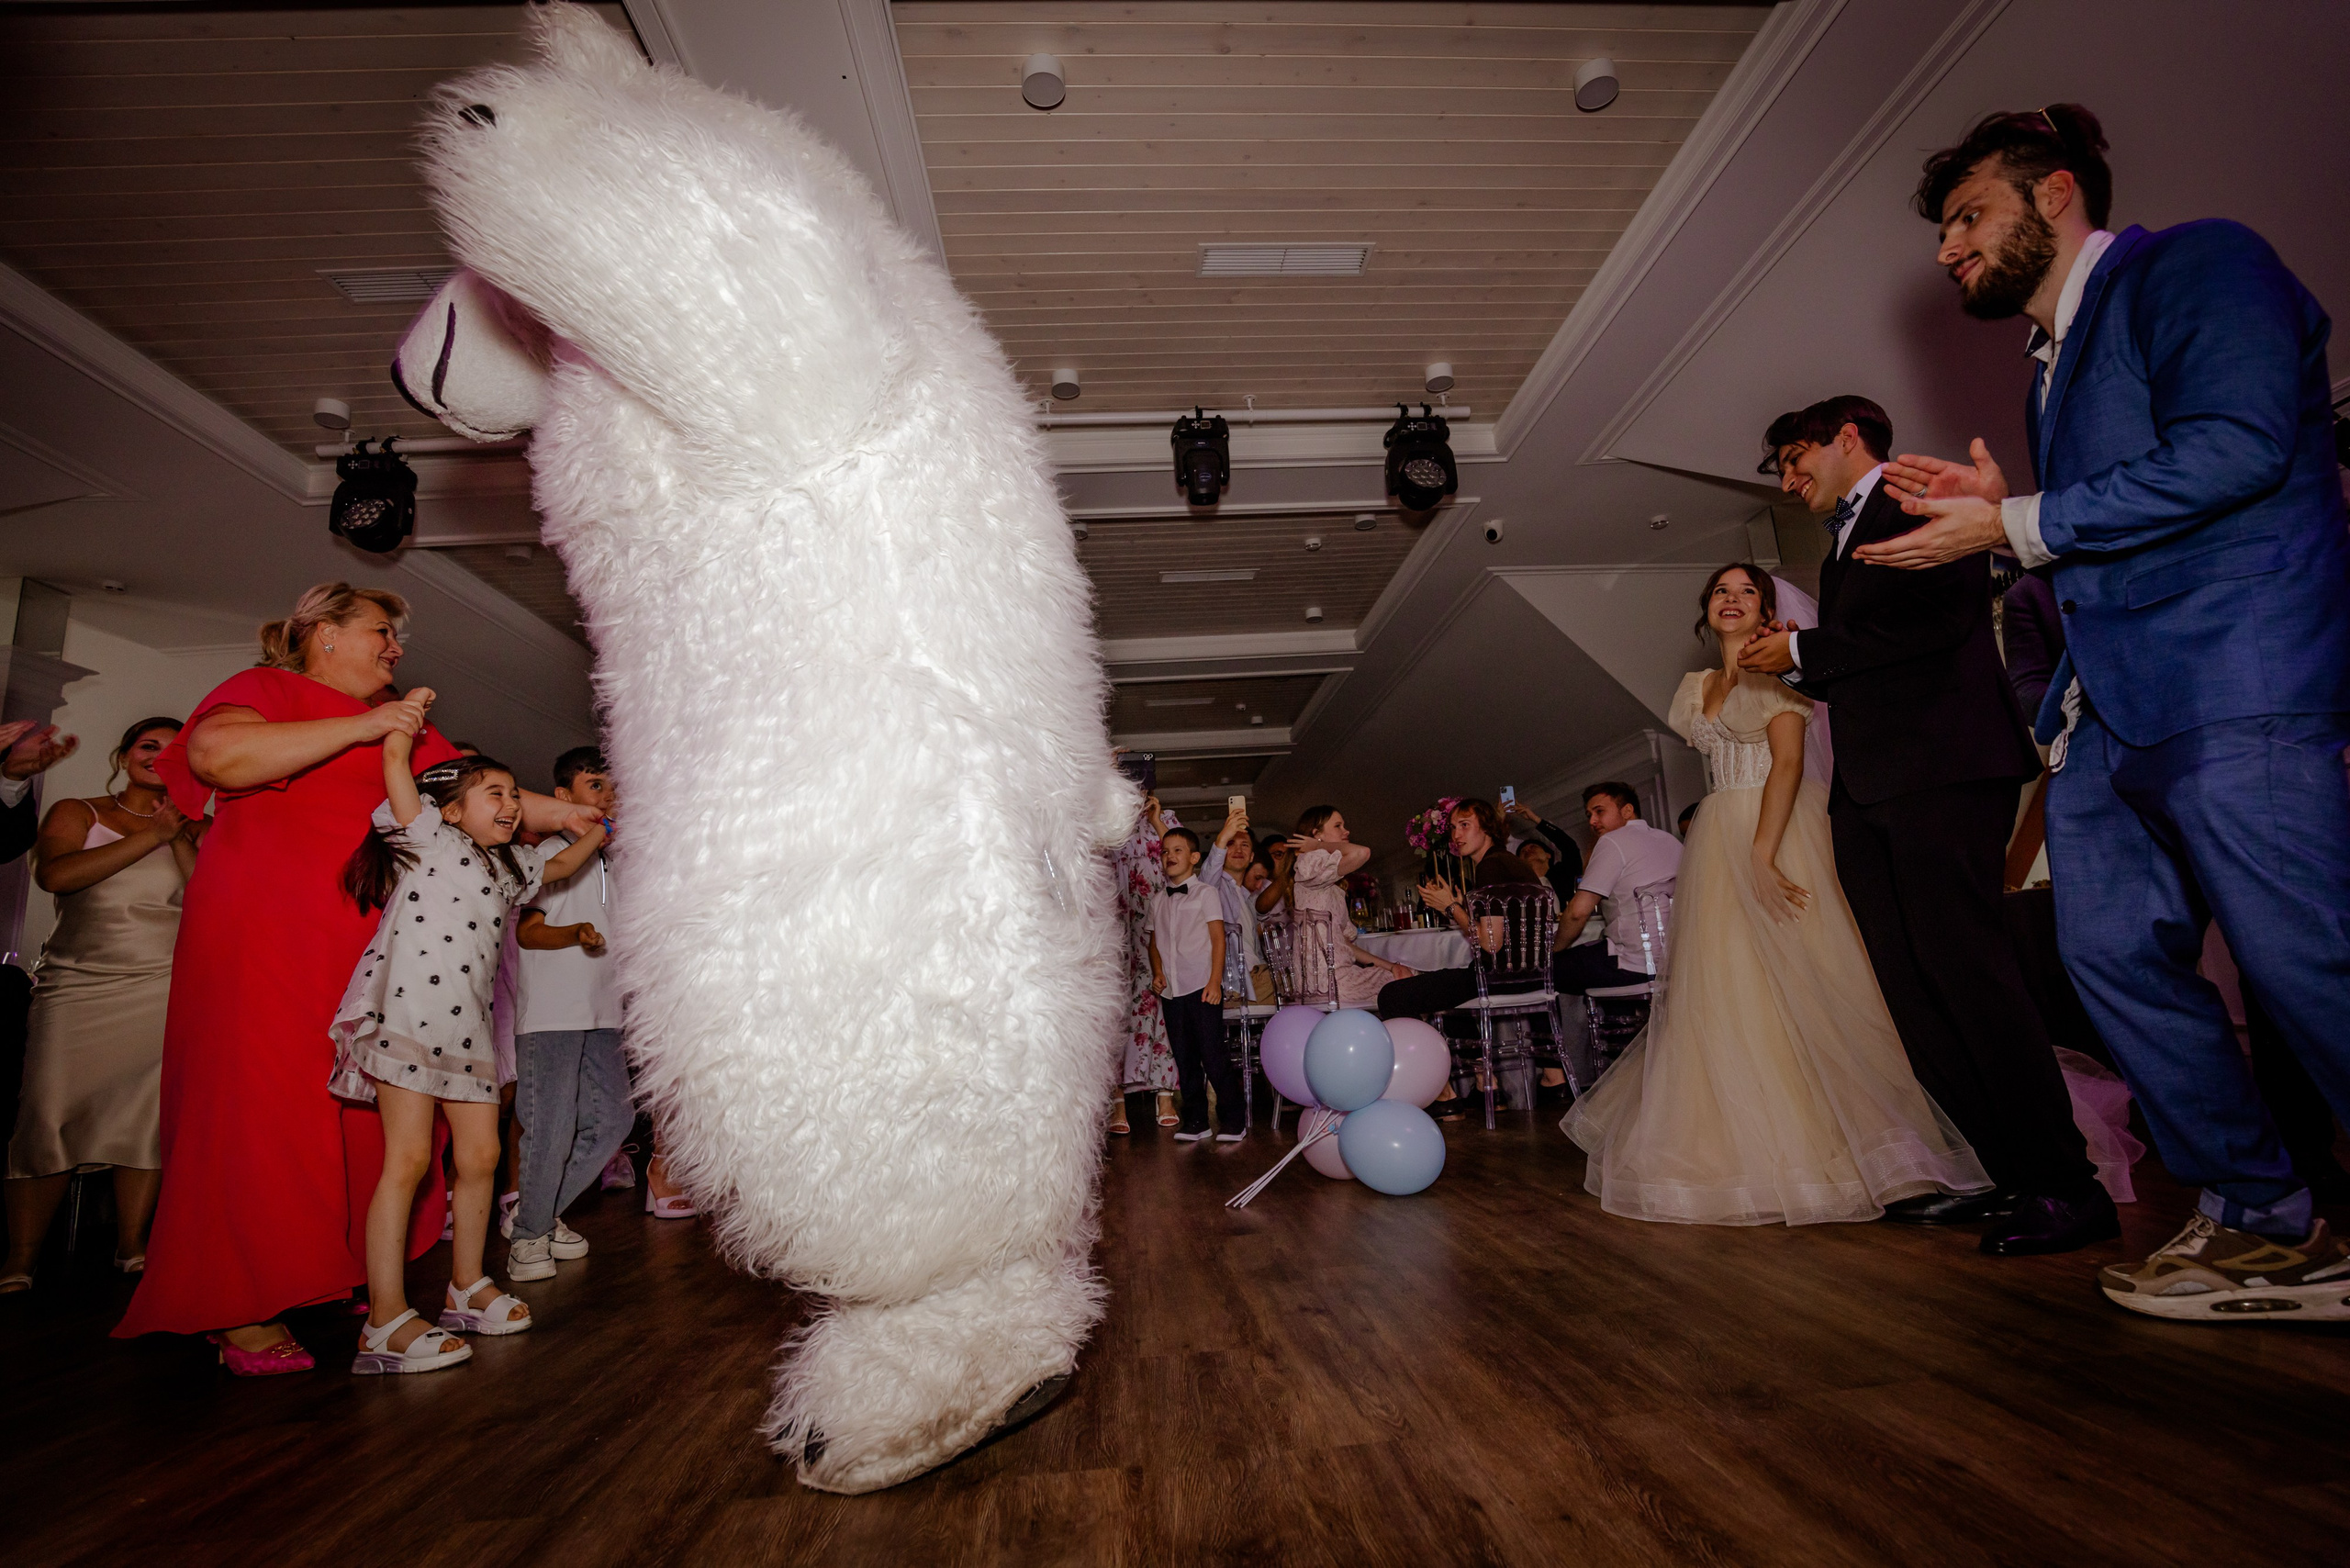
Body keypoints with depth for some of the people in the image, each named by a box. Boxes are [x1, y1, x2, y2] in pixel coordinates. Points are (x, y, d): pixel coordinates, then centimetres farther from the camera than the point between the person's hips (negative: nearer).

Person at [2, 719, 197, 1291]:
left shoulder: (196, 829, 13)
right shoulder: (76, 814, 10)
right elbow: (54, 875, -9)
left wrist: (180, 837, -7)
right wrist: (150, 836, -11)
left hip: (163, 987, 1)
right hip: (77, 985, -1)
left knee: (149, 1114, -6)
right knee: (49, 1113, -8)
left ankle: (131, 1248, 2)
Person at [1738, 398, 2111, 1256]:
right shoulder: (1844, 549, 28)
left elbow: (1937, 617, -14)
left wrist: (1803, 648, -7)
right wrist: (1794, 665, 9)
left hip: (1940, 772, -9)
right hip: (1867, 790, 9)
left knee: (1962, 966, -13)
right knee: (1914, 989, 4)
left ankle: (2067, 1186, -4)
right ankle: (2009, 1175, 10)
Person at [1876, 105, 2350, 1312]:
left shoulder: (2196, 264, 1)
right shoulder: (2054, 361, 25)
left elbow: (2232, 450, -15)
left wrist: (2016, 526, -11)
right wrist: (1996, 511, 11)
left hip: (2233, 685, -9)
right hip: (2105, 709, 9)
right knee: (2116, 957, 6)